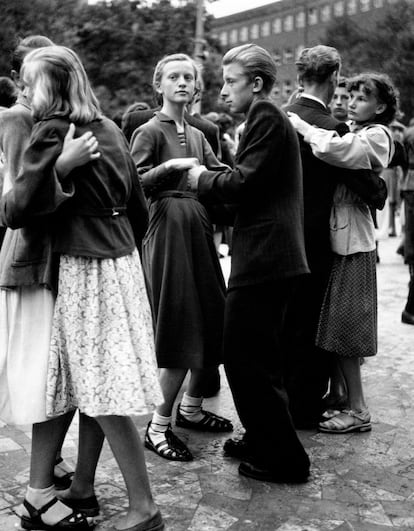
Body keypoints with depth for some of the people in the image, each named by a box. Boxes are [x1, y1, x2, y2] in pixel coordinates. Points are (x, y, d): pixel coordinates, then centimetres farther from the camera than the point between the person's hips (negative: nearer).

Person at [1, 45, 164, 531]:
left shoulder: (52, 130, -10)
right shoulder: (108, 129, 12)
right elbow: (138, 208, 16)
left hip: (85, 270, -8)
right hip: (121, 263, 8)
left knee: (102, 392, -3)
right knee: (91, 384, 14)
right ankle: (82, 485, 26)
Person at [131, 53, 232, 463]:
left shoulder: (196, 135, 16)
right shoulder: (150, 131, -5)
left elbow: (221, 173, 8)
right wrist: (170, 167, -26)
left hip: (198, 229, 8)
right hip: (168, 230, -8)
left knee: (208, 324, 12)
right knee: (180, 329, -7)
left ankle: (191, 407, 29)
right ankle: (159, 426, 4)